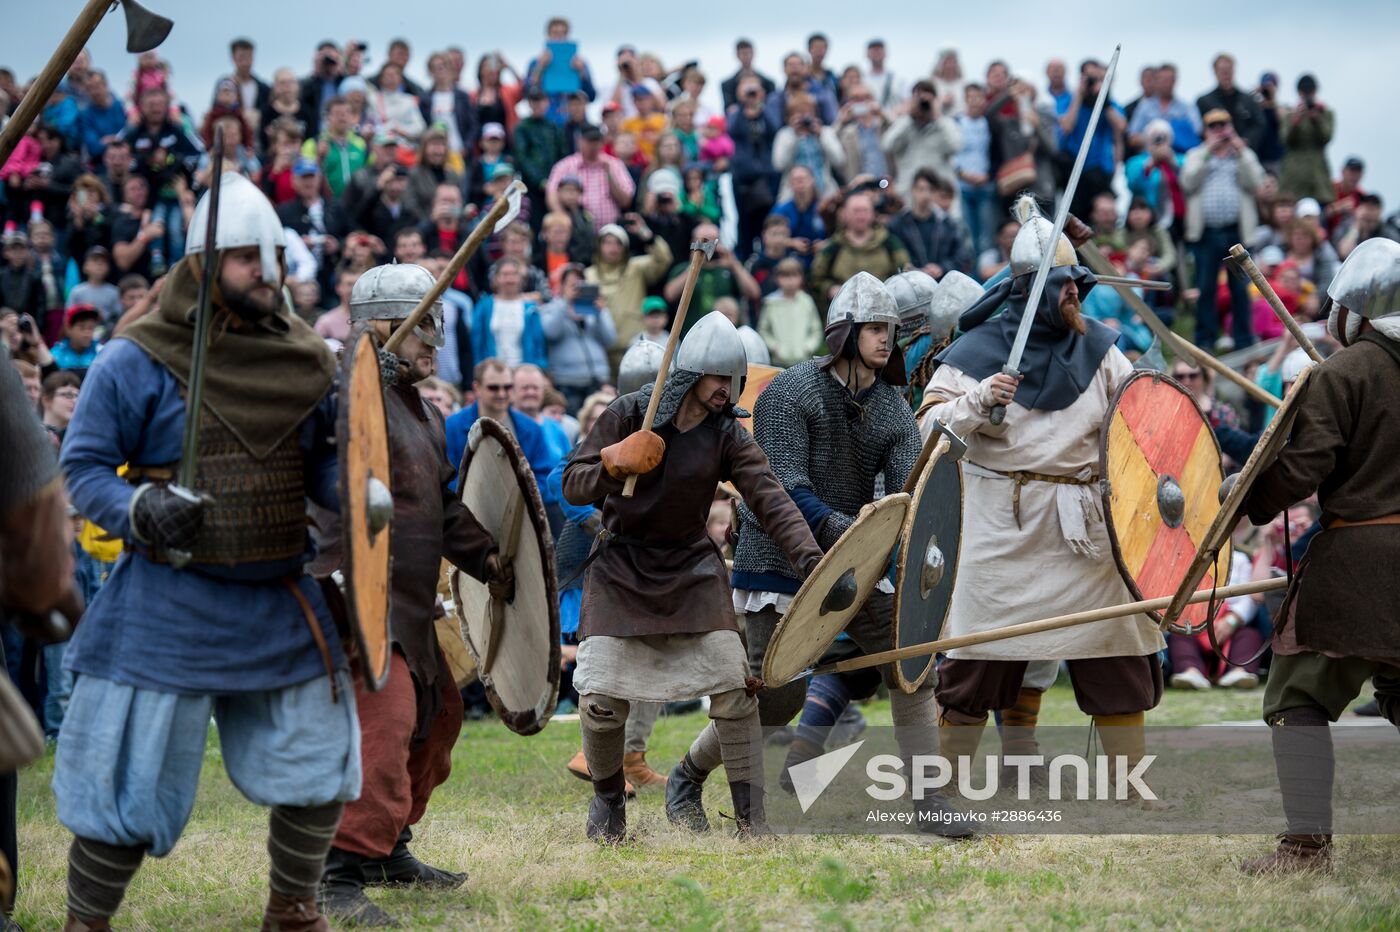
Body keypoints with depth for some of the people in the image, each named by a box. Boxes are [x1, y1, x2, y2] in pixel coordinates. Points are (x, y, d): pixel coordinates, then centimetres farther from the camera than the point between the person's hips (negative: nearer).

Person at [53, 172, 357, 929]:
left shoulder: (304, 361, 6)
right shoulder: (137, 362, -9)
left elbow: (324, 468, 11)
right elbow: (82, 466, -6)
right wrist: (139, 510, -24)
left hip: (280, 604, 5)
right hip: (169, 608, -5)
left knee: (316, 767, 11)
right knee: (132, 781, -1)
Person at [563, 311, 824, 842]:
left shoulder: (727, 436, -4)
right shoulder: (628, 415, -9)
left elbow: (769, 498, -15)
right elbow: (573, 484, -7)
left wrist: (808, 557, -30)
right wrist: (612, 469, -29)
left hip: (692, 568, 2)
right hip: (620, 568, -2)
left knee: (733, 688, -9)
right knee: (601, 699, -7)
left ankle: (751, 815, 1)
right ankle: (607, 799, 20)